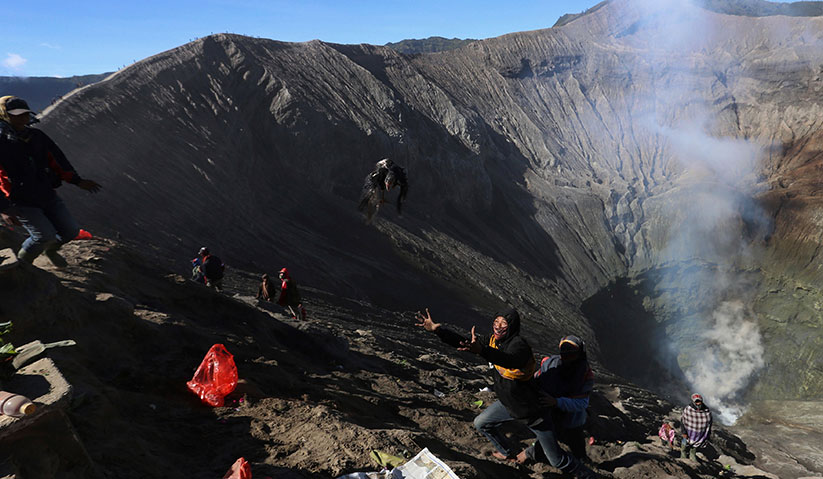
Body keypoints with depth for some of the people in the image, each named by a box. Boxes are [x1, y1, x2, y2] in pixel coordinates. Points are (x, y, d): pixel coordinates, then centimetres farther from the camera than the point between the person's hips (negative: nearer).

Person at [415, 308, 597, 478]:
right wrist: (436, 329, -14)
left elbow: (510, 360, -54)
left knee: (557, 459, 4)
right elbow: (463, 343, -7)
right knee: (480, 423, 21)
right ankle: (508, 454, 45)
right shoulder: (493, 341, -8)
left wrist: (481, 350, -71)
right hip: (509, 403, 8)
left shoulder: (519, 344, -32)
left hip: (533, 410, -8)